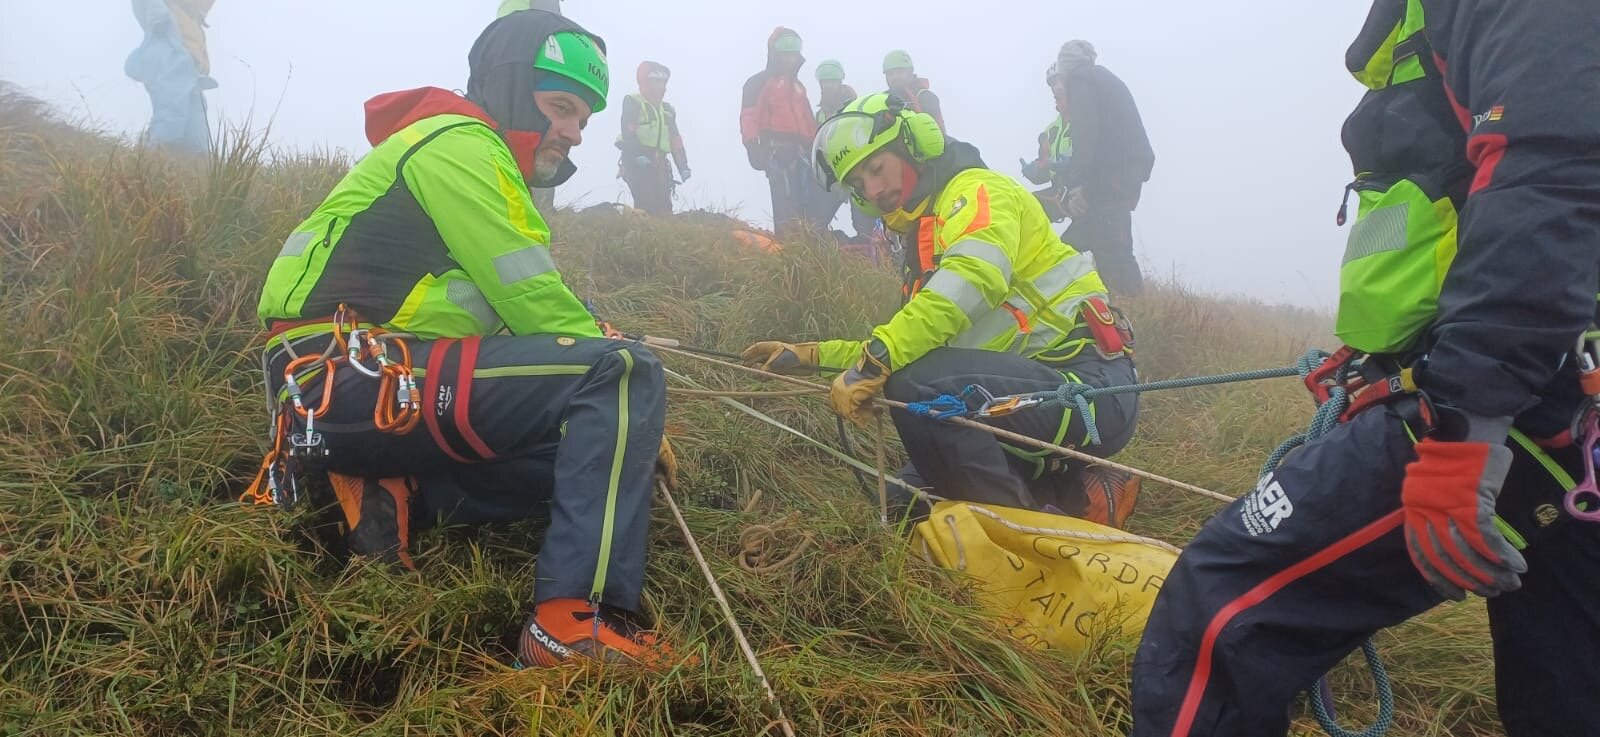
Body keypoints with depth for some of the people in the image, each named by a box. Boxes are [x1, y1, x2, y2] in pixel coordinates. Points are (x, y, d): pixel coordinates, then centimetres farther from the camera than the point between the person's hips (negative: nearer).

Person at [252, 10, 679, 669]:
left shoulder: (491, 173, 24)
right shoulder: (456, 144, -6)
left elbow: (526, 315, 18)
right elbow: (539, 309, -13)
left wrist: (626, 425, 6)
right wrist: (634, 410, -3)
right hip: (355, 374, -10)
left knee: (586, 445, 14)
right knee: (623, 376, -20)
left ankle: (391, 495, 3)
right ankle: (573, 625, -29)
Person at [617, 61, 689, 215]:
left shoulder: (667, 109, 22)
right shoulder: (632, 102, 2)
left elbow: (675, 140, 18)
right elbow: (628, 132, -11)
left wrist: (683, 168, 8)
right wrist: (638, 155, -25)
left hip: (659, 163, 6)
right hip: (637, 162, -6)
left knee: (664, 205, 0)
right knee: (646, 203, -18)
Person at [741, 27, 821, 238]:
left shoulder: (797, 86, 27)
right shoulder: (759, 82, 4)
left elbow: (808, 122, 28)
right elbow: (749, 118, -6)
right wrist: (753, 149, -17)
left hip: (801, 149, 7)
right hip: (777, 148, -7)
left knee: (810, 199, -1)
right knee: (786, 201, -16)